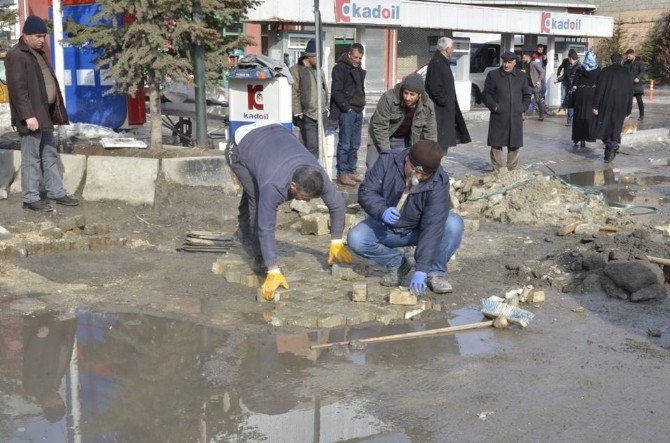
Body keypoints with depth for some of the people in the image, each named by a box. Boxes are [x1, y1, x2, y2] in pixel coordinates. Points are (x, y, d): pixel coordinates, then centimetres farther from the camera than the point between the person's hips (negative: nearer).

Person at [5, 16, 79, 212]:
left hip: (45, 114, 9)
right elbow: (17, 88, -20)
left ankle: (56, 192, 23)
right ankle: (30, 198, 6)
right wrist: (28, 116, -25)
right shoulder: (16, 56, -13)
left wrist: (55, 112, 17)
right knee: (31, 158, -2)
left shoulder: (38, 53, 16)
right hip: (31, 117, -9)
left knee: (50, 155, 14)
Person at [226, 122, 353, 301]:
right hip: (240, 147, -6)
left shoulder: (318, 176, -29)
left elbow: (337, 204, -14)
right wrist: (274, 272, -40)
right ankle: (260, 259, -6)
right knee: (258, 202, -19)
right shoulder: (273, 186, -43)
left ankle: (245, 232, 51)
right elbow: (266, 229, -40)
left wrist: (337, 242, -8)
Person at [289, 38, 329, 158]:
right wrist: (297, 113, -14)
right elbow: (294, 93, -11)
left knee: (317, 147, 11)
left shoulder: (319, 71, 17)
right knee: (311, 147, -13)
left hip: (320, 115, 7)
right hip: (307, 117, -7)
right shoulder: (296, 70, -7)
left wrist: (326, 107, 20)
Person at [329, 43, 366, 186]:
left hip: (358, 111, 8)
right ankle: (342, 174, -5)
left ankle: (351, 171, 17)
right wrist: (346, 108, -16)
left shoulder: (359, 70, 19)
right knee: (344, 144, -7)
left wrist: (362, 104, 14)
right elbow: (336, 91, -13)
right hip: (346, 111, -8)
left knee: (355, 145, 10)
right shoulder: (340, 68, -7)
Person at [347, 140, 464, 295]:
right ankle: (397, 264, -1)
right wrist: (382, 210, -41)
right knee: (355, 239, -26)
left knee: (454, 224, -29)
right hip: (386, 227, 2)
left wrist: (421, 270, -40)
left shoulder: (439, 183, -28)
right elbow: (366, 191, -18)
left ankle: (435, 272, -10)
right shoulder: (388, 161, -21)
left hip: (418, 229, -2)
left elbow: (433, 227, -33)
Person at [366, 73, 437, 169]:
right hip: (381, 139, -3)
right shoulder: (388, 98, -30)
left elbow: (430, 134, -8)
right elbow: (380, 127, -25)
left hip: (404, 141, 3)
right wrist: (387, 152, -25)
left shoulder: (428, 106, -18)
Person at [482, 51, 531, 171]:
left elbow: (527, 95, 19)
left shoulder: (520, 77, 13)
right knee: (496, 145, -2)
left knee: (514, 145, 7)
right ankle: (497, 170, 6)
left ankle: (512, 170, 17)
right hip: (498, 118, -3)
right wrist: (494, 107, -10)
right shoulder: (493, 75, 3)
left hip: (516, 118, 3)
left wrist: (523, 107, 4)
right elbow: (486, 94, 1)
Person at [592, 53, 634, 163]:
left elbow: (599, 89, -9)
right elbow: (630, 93, 11)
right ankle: (608, 154, 7)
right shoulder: (627, 73, 9)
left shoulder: (605, 71, -4)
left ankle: (612, 145, -19)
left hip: (606, 105, -3)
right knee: (615, 128, 9)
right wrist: (628, 111, 15)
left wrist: (595, 106, -6)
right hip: (621, 108, 4)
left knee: (603, 127, 5)